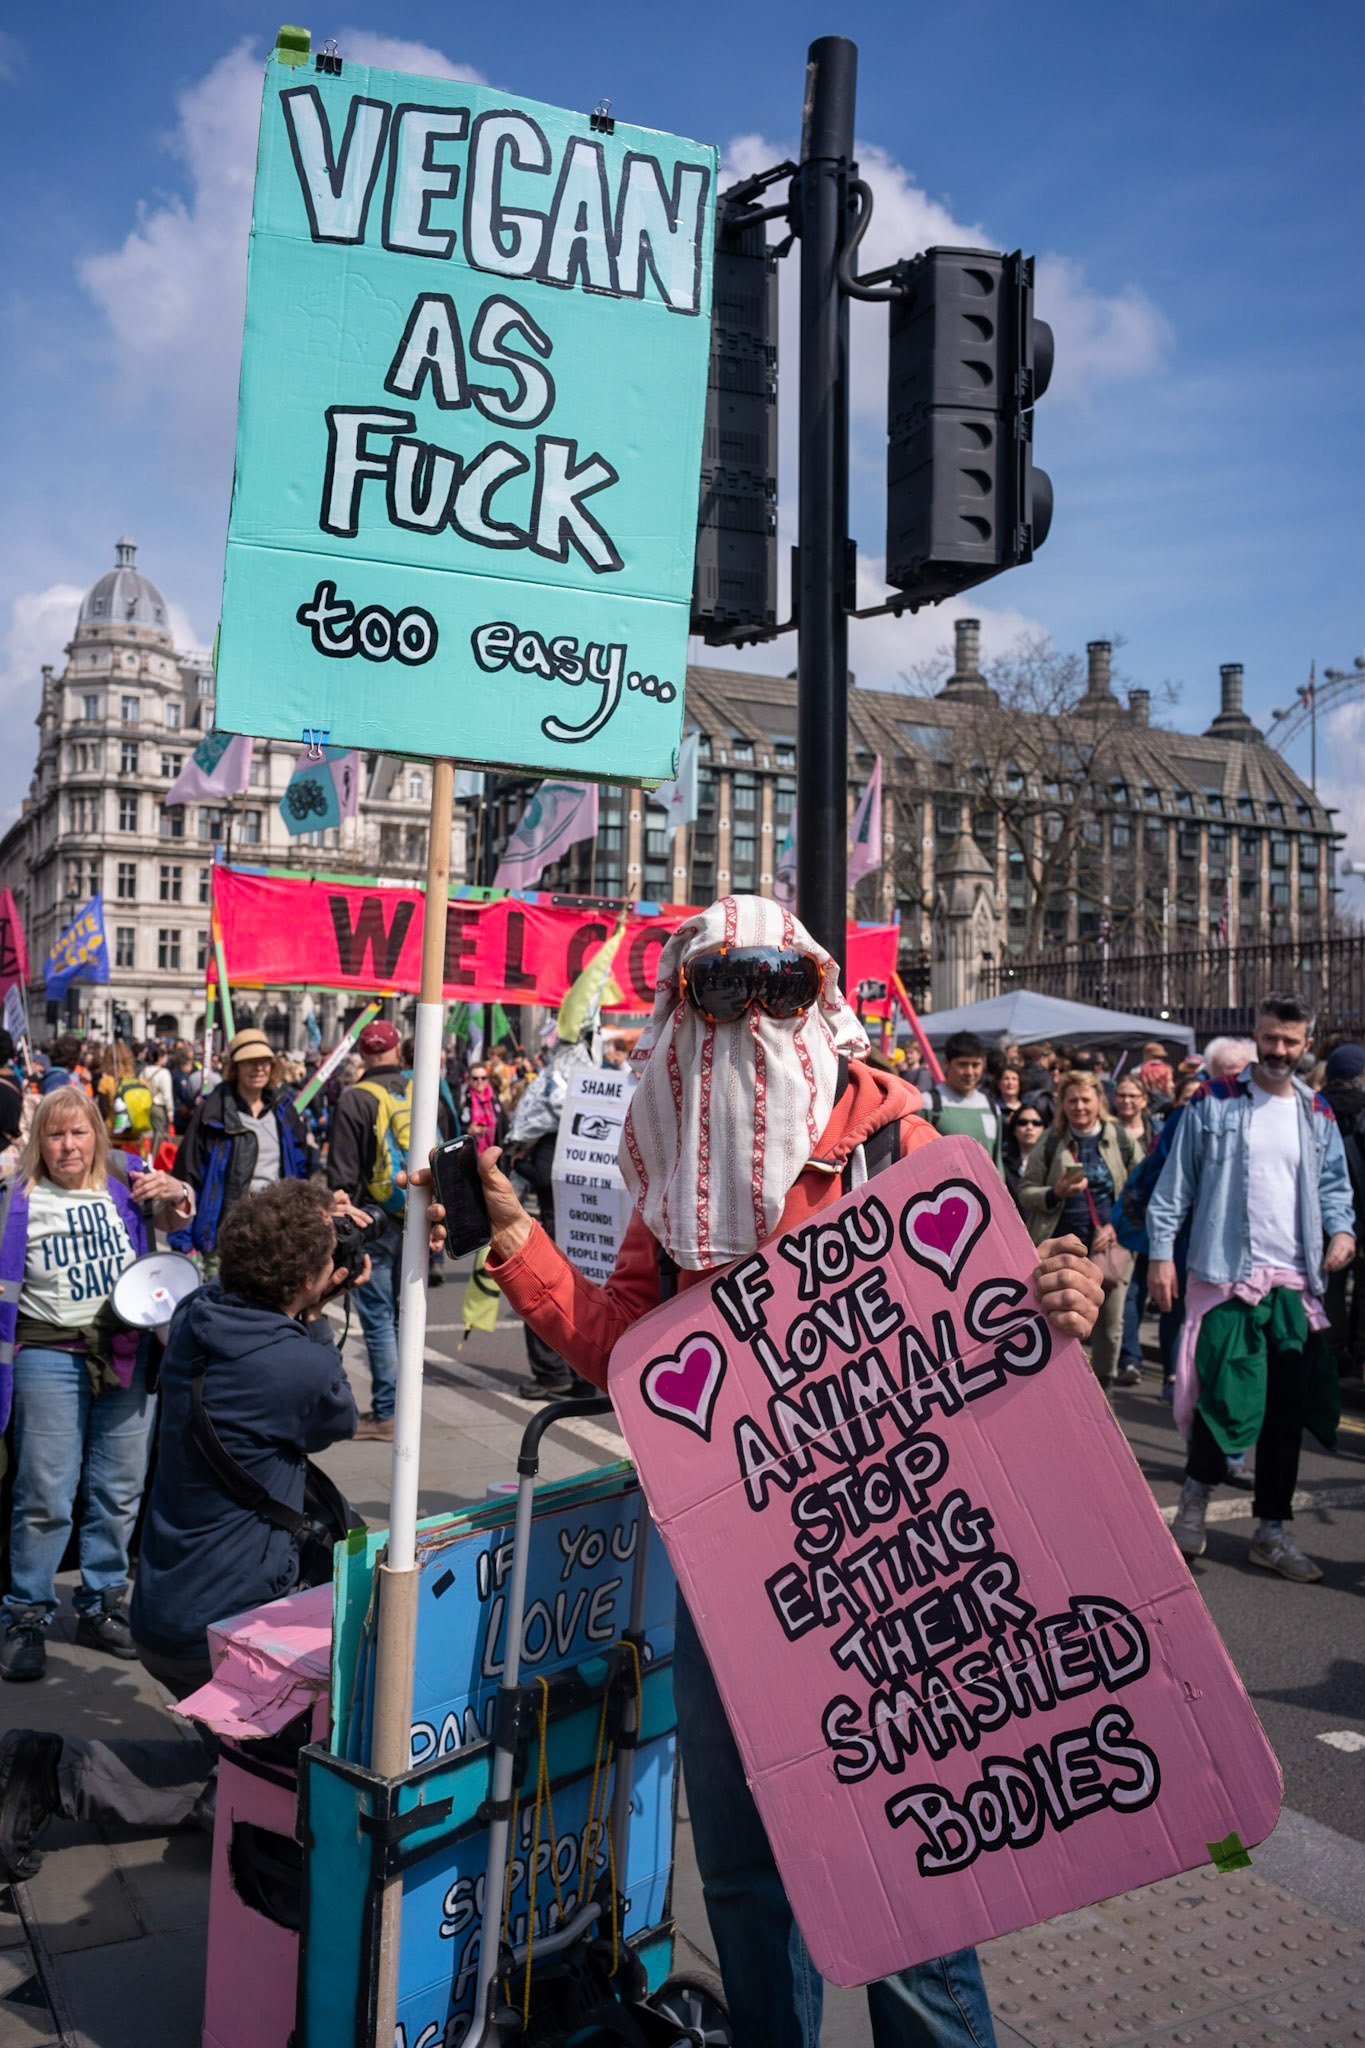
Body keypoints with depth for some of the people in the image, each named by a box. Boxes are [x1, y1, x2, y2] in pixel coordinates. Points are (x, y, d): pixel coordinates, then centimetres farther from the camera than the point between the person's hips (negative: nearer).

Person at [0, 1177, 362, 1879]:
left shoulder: (193, 1318, -4)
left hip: (159, 1609, 8)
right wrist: (314, 1319, 1)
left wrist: (303, 1320, 4)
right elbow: (339, 1422, -1)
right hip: (226, 1630, -7)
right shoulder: (305, 1369, -24)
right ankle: (61, 1774, -3)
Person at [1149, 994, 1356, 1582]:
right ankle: (1197, 1491, 19)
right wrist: (1161, 1252, -6)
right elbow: (1175, 1183, -1)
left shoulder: (1317, 1114, 11)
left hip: (1293, 1281, 4)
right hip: (1224, 1274, -4)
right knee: (1227, 1397, -10)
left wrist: (1342, 1227, -1)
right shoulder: (1214, 1103, -1)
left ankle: (1271, 1532, 19)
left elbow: (1333, 1183, 19)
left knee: (1287, 1411, 7)